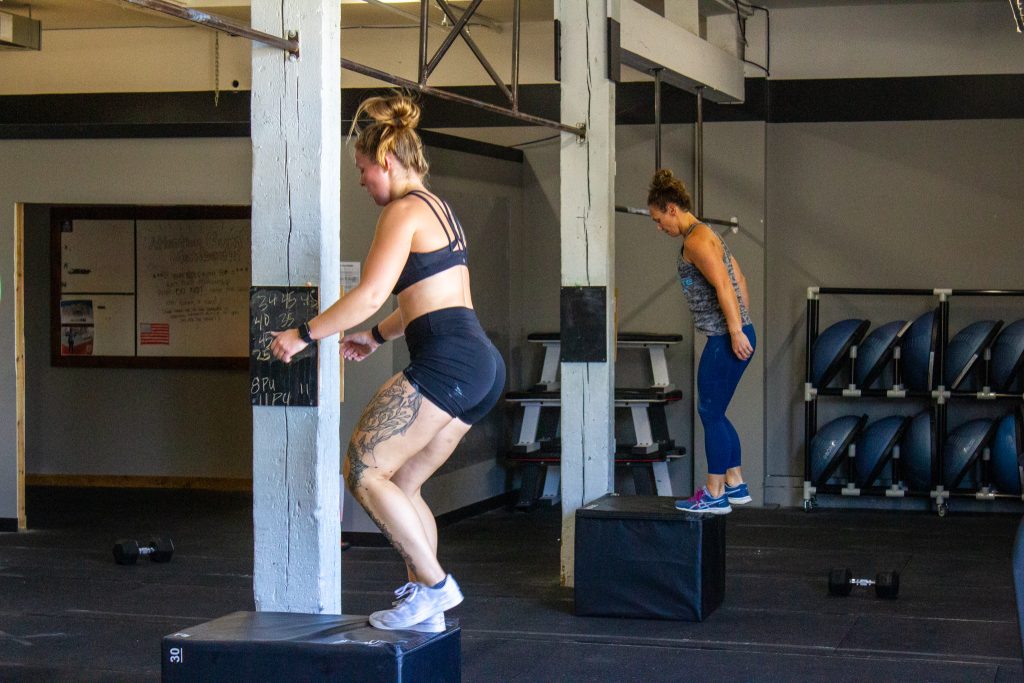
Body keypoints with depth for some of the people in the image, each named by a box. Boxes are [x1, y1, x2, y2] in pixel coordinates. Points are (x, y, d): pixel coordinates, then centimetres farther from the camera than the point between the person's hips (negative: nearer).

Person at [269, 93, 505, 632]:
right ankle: (425, 607, 11)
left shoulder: (404, 210, -6)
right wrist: (377, 337, 36)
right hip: (482, 365, 10)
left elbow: (370, 294, -16)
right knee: (402, 485, 13)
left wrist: (304, 334, -8)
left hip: (445, 362, -10)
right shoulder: (438, 208, 24)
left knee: (364, 470, -8)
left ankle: (433, 584, -8)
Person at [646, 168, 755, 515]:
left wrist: (736, 332, -24)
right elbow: (739, 280, 21)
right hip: (733, 335, 10)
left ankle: (715, 495, 5)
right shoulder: (707, 235, 18)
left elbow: (724, 286, -22)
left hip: (725, 340, -10)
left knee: (711, 414, -2)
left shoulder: (695, 241, -13)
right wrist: (743, 325, 23)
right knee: (714, 413, 16)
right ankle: (736, 485, 22)